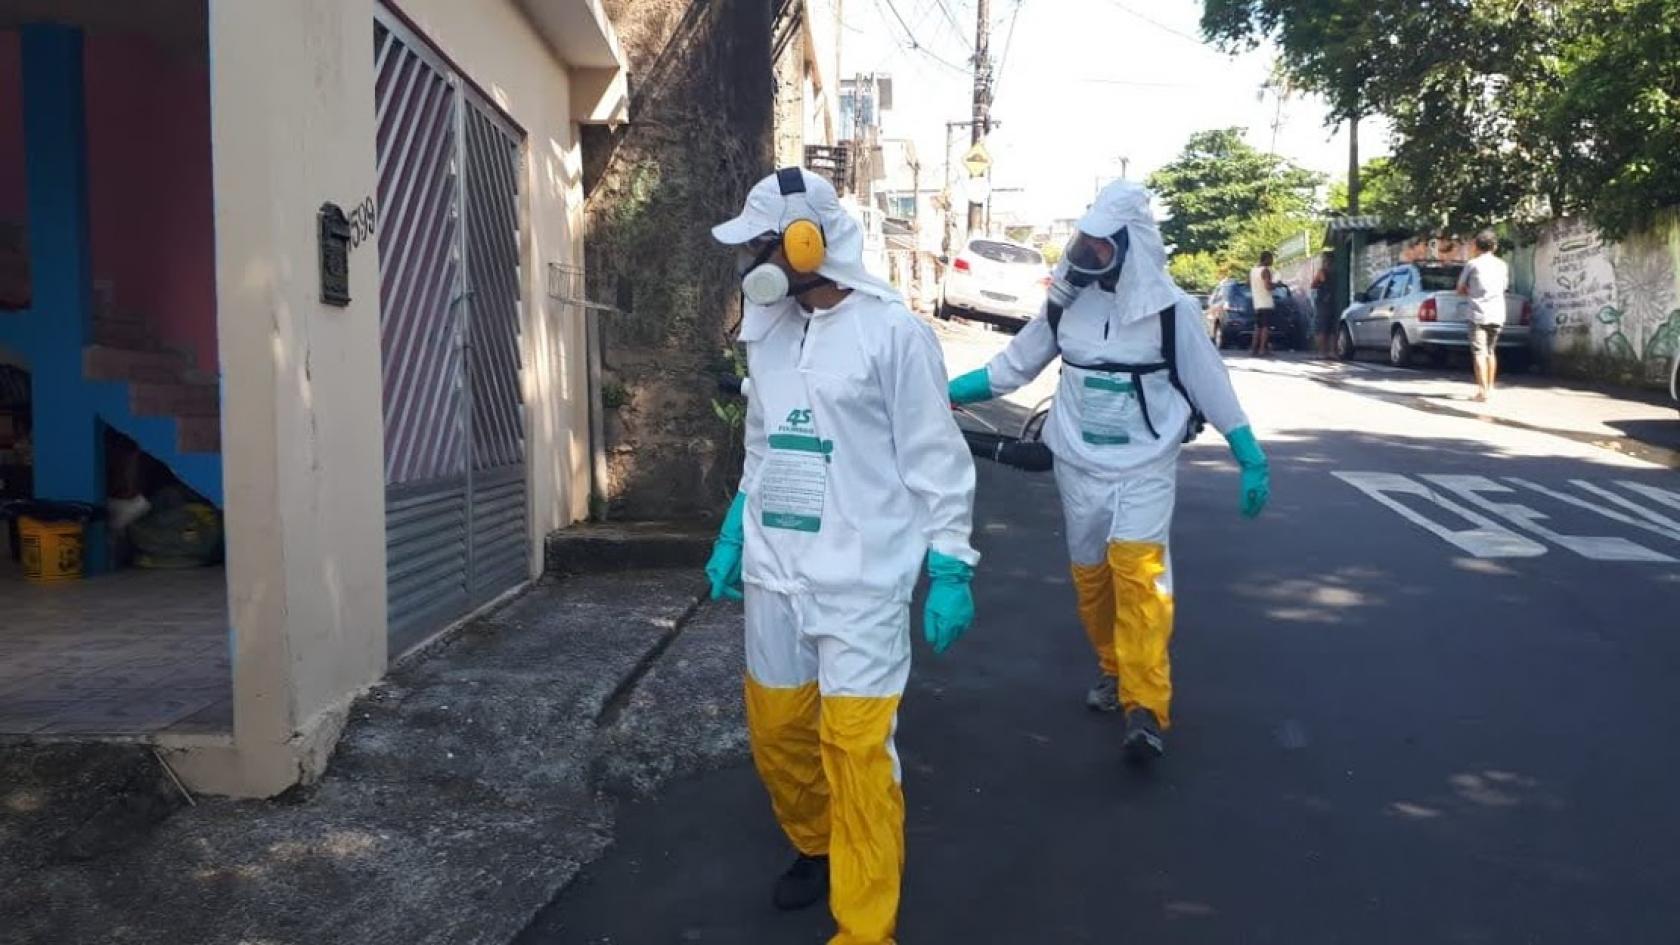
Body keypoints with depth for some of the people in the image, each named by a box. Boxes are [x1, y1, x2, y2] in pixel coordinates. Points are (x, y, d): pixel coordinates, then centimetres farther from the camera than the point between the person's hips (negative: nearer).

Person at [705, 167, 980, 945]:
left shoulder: (891, 331, -10)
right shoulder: (768, 333, 9)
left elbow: (935, 458, -7)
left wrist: (950, 567, -9)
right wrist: (732, 537, 18)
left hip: (860, 579, -6)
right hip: (773, 574, 7)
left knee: (855, 749, -5)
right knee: (775, 729, 15)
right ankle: (816, 849, 40)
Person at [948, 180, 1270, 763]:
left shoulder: (1169, 309, -8)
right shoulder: (1067, 302, 2)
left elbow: (1210, 384, -4)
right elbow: (1016, 363, 11)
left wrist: (1250, 457, -5)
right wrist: (948, 392, 4)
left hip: (1145, 465, -4)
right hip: (1079, 464, 4)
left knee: (1138, 572, -18)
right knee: (1090, 574, 12)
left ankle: (1146, 706, -16)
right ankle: (1114, 672, 32)